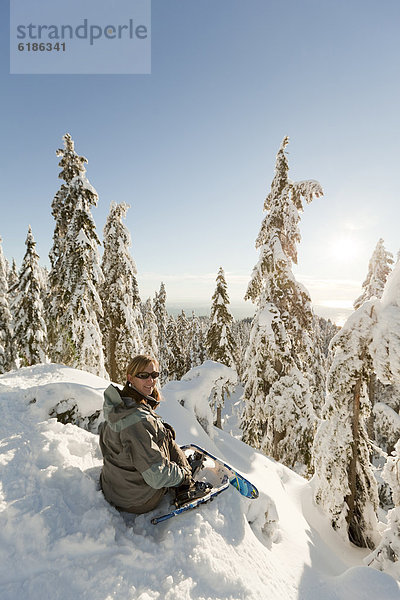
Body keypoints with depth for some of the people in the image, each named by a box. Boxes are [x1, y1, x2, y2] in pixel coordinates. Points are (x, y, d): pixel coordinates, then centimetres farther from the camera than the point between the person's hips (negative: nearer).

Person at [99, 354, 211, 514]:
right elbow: (157, 476, -30)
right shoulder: (140, 420, -33)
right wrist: (184, 474, -11)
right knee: (166, 437, 4)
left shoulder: (118, 405, -5)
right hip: (141, 503, -8)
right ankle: (186, 489, 14)